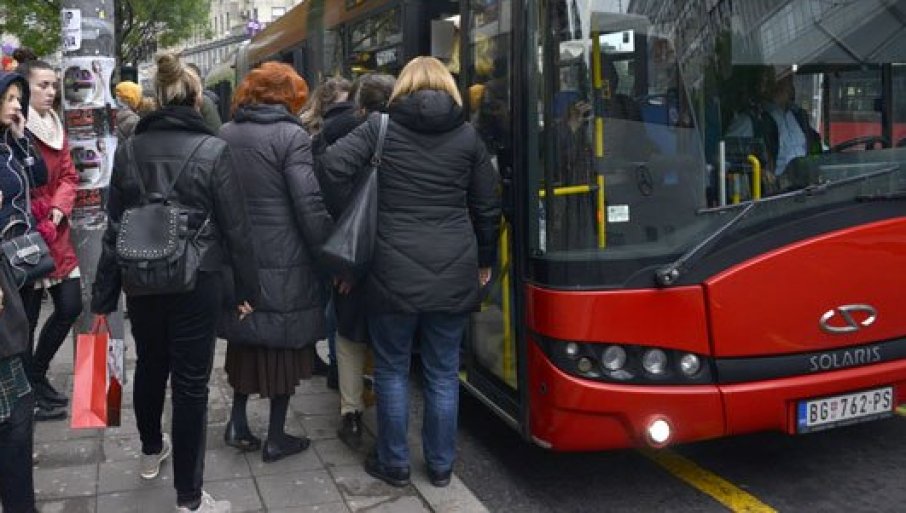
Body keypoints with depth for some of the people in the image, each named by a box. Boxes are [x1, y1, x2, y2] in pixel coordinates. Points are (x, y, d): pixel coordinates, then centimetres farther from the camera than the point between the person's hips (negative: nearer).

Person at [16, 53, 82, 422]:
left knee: (71, 306, 9)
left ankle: (37, 376, 29)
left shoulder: (55, 127, 12)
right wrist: (32, 223, -19)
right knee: (27, 316, 3)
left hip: (56, 234, 7)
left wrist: (59, 208, -8)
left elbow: (68, 175, 8)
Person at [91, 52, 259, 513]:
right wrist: (247, 287, 0)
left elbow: (114, 227, 4)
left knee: (150, 365, 24)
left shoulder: (129, 149, 1)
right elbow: (235, 226, -10)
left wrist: (104, 296, 9)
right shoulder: (212, 150, -11)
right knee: (190, 381, 2)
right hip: (196, 281, -4)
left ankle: (151, 451, 47)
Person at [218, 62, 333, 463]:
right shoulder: (291, 136, -11)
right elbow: (310, 206, -17)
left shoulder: (224, 135, 6)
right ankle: (276, 438, 14)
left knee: (245, 339, 20)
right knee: (284, 343, 6)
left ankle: (238, 422, 24)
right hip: (285, 264, -5)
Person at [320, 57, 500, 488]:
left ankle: (394, 464, 22)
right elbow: (487, 206, 9)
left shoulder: (380, 127, 1)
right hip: (453, 274, 2)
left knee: (392, 370, 12)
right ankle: (440, 466, 24)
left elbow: (334, 165, -13)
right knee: (443, 374, 13)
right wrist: (485, 260, 23)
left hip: (393, 273, -2)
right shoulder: (467, 135, 6)